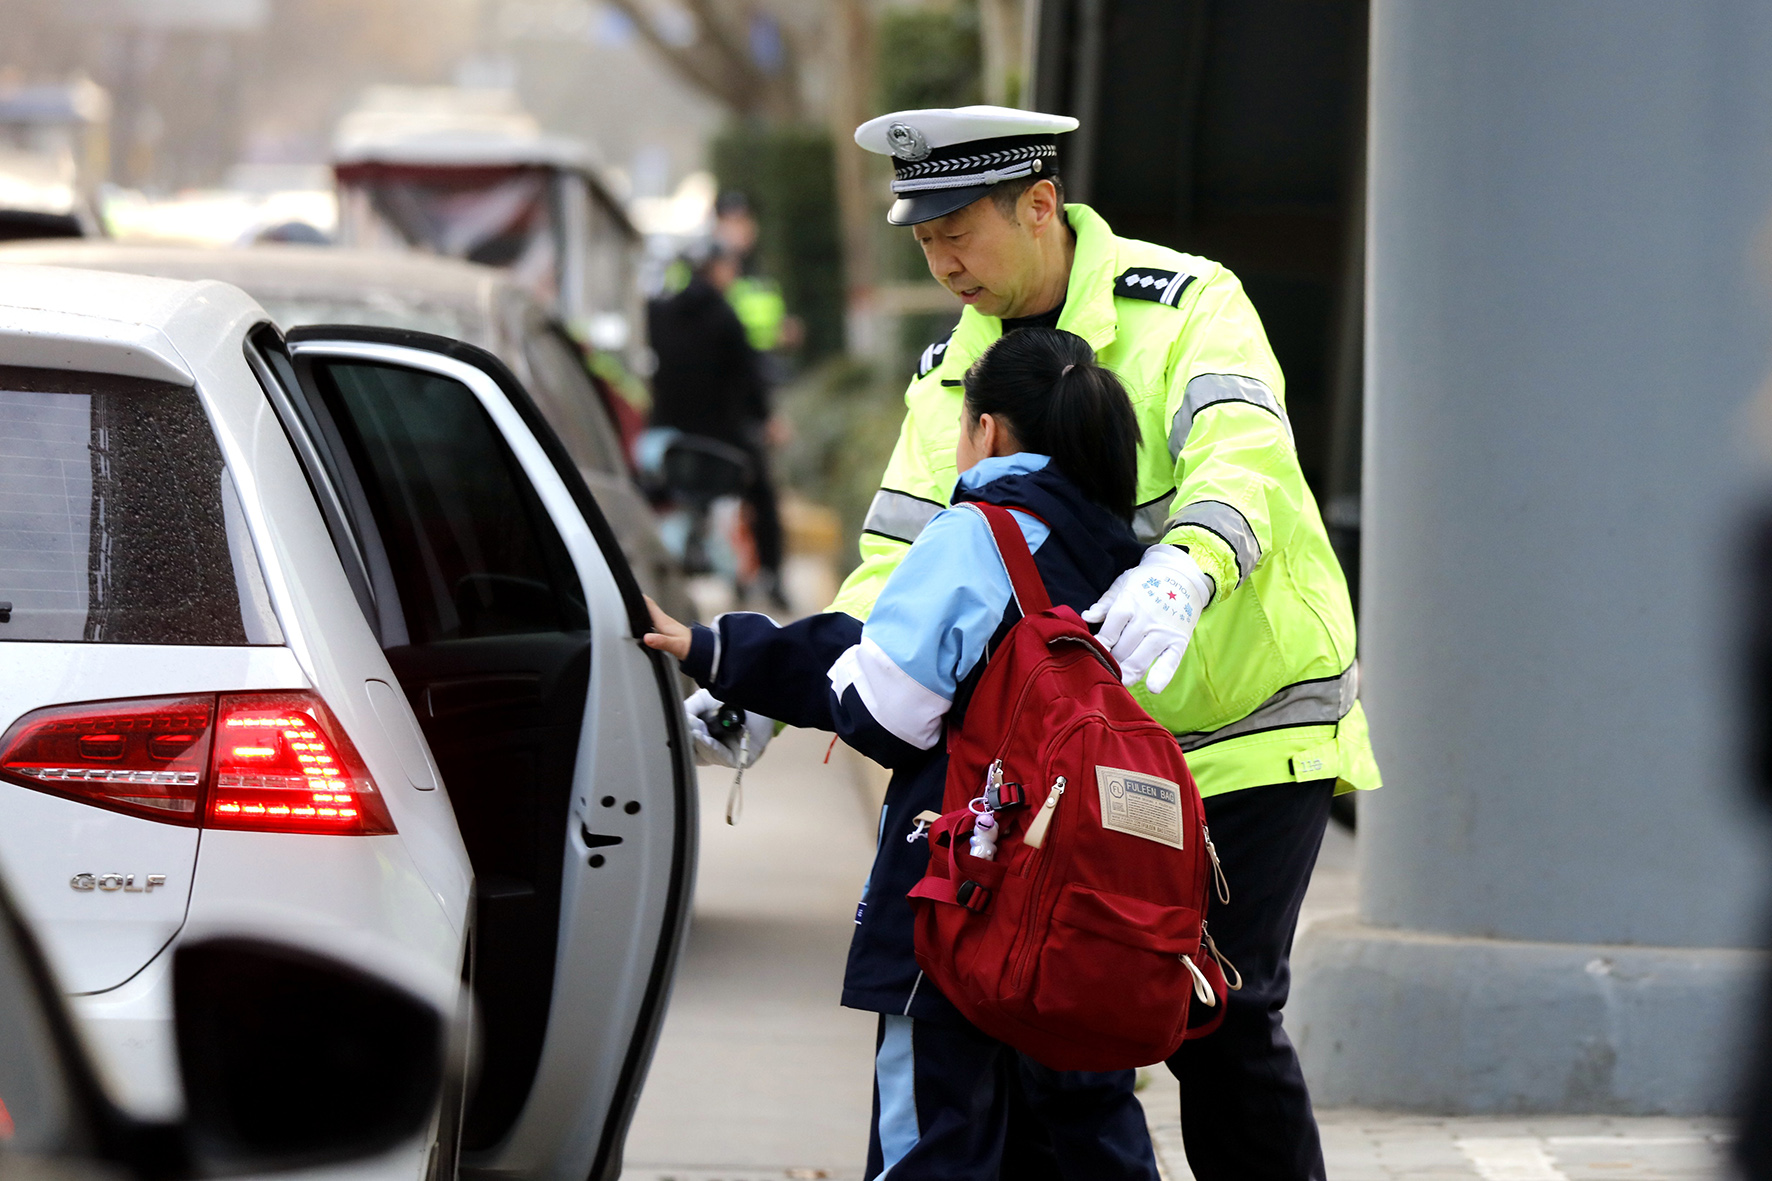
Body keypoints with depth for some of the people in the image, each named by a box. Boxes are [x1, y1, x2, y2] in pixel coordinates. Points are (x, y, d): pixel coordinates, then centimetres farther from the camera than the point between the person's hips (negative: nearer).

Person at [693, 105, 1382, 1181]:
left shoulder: (1189, 307, -13)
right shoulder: (954, 376, 5)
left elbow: (1240, 455, -32)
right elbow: (900, 566, 0)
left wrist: (1185, 570, -54)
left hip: (1255, 726, -6)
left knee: (1220, 1013, -13)